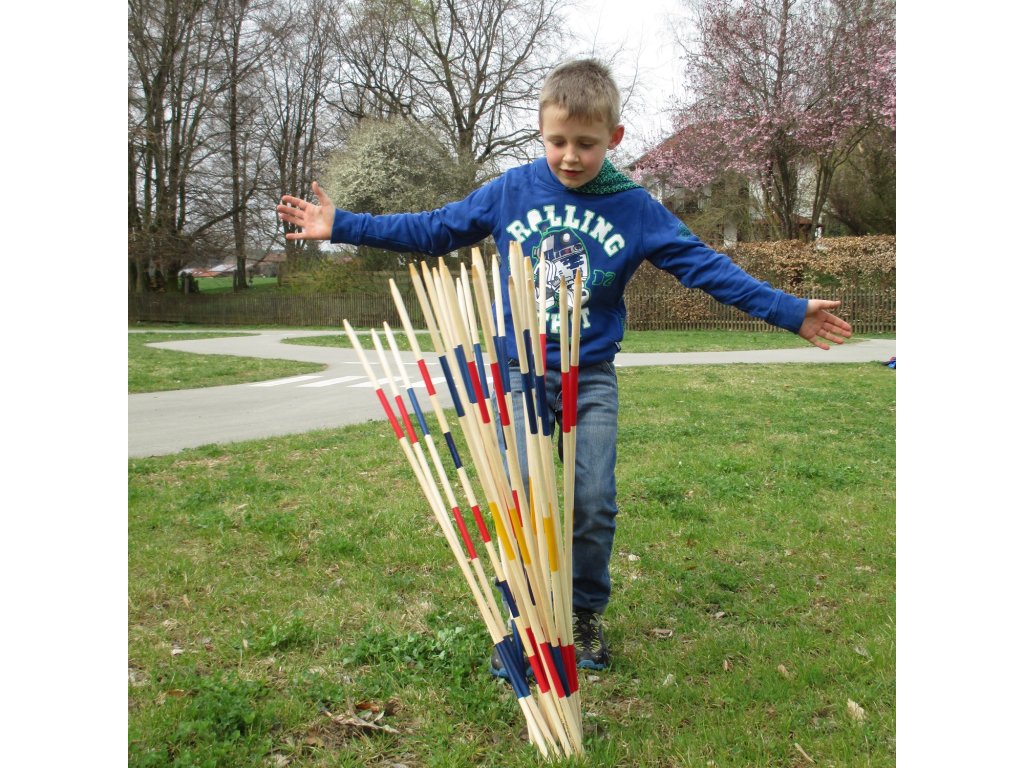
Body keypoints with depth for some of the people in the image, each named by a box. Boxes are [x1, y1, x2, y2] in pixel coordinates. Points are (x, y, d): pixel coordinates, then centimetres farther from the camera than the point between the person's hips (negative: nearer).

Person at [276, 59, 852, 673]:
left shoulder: (635, 207, -3)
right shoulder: (510, 190, -1)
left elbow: (705, 266, -3)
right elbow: (431, 232, 5)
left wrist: (789, 311, -8)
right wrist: (341, 226, 3)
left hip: (591, 379, 0)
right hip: (521, 373, 0)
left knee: (595, 503, 0)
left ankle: (586, 615, 24)